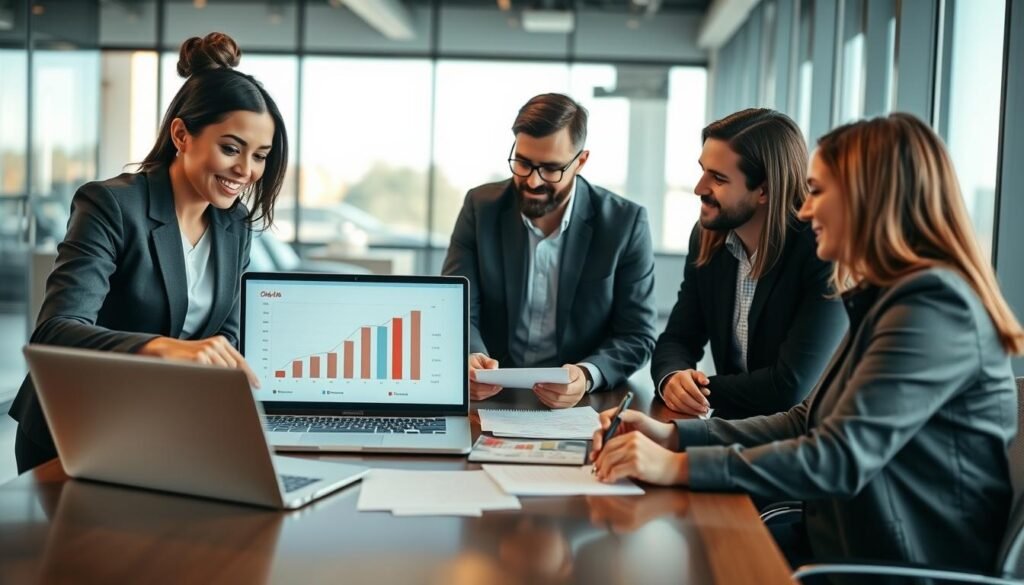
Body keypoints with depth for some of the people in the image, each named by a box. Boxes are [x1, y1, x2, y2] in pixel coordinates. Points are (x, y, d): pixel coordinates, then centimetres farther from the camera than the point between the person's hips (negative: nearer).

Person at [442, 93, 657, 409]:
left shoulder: (625, 222, -4)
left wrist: (587, 376, -23)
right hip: (491, 394, 1)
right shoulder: (481, 207, 1)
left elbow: (636, 335, -3)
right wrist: (469, 360, -25)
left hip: (583, 402, -1)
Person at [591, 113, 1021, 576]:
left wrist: (679, 466, -24)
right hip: (850, 553, 8)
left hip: (903, 571, -8)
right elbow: (807, 423, 12)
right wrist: (675, 435, 1)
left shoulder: (933, 305, -18)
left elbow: (841, 458, -25)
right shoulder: (887, 299, 13)